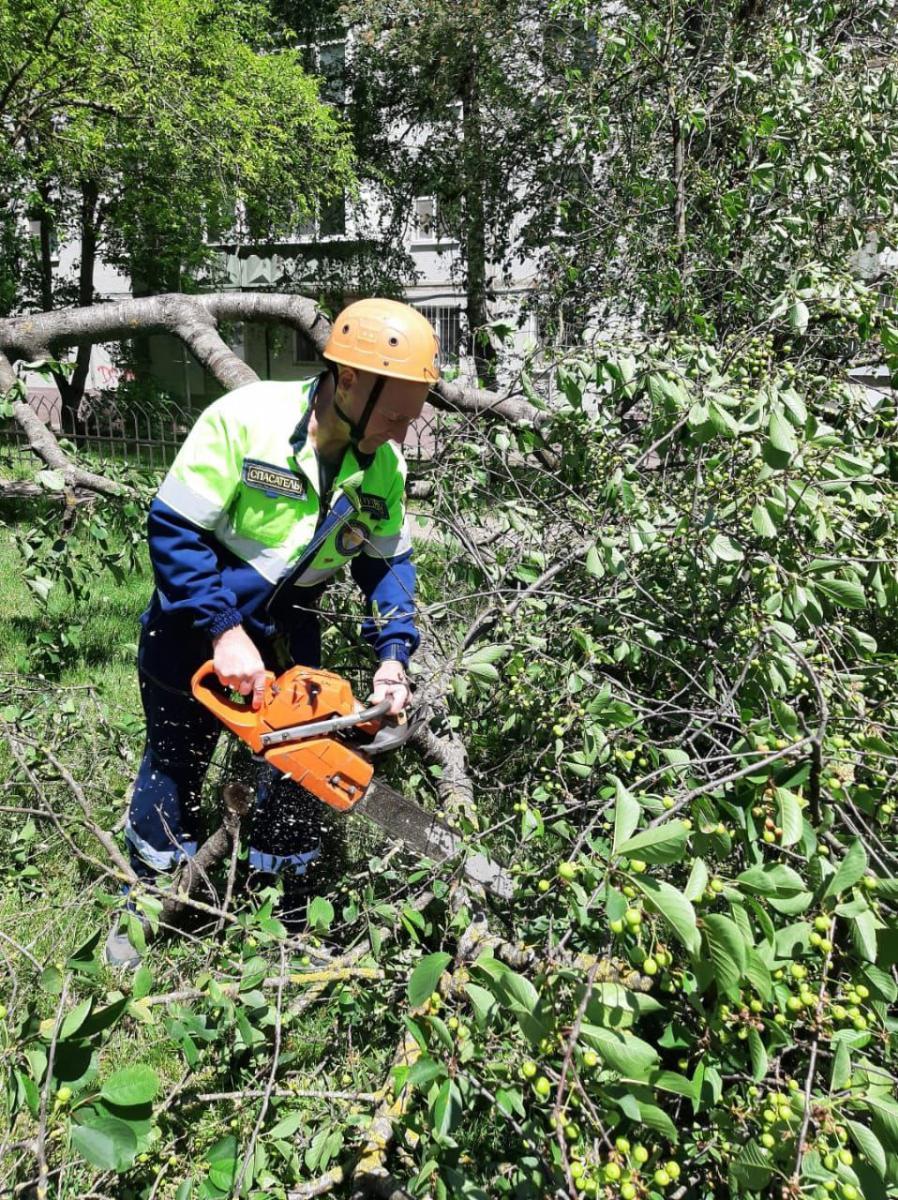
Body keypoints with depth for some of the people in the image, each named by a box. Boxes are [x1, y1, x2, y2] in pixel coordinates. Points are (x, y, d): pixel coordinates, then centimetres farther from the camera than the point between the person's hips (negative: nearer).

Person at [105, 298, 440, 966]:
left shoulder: (384, 467, -12)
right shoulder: (245, 418, -27)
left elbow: (389, 561, 0)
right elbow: (174, 530, -24)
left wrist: (393, 654, -14)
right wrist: (224, 632, -30)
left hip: (289, 629, 4)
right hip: (198, 621, -3)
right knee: (176, 763, 11)